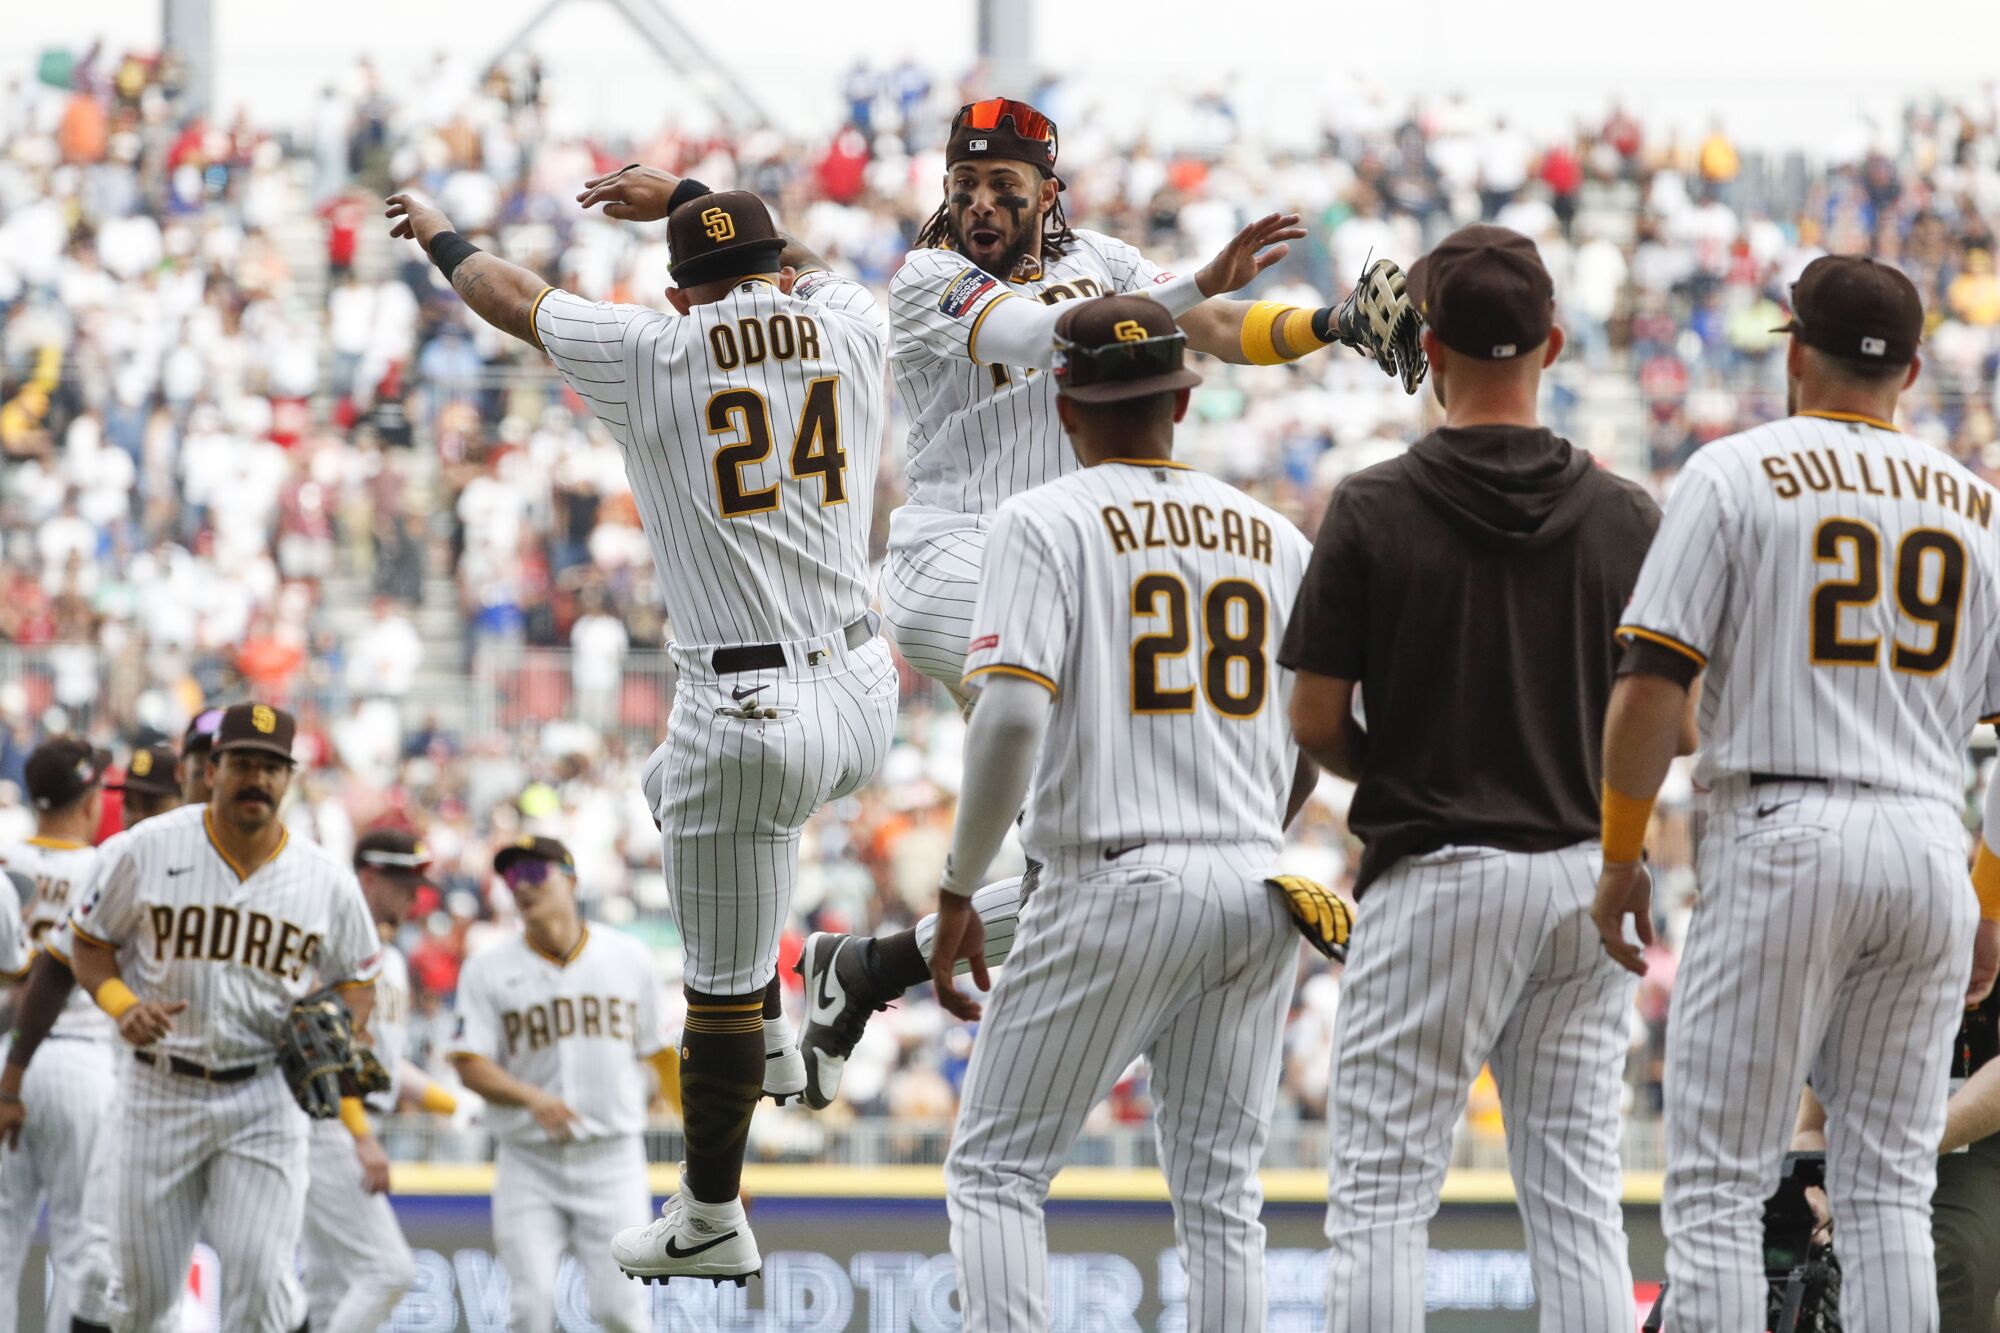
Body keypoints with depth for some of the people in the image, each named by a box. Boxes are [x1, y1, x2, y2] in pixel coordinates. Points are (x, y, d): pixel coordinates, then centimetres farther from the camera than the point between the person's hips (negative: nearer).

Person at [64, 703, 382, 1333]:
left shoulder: (326, 880, 0)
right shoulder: (145, 850, -4)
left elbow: (357, 980, 13)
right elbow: (89, 942, 6)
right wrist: (121, 1004, -14)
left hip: (264, 1098, 0)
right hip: (160, 1092, 0)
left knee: (259, 1273, -11)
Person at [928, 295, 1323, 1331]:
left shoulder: (1049, 520, -3)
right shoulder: (1274, 535, 13)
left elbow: (1012, 711, -15)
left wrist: (957, 893, -9)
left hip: (1115, 885, -5)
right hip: (1260, 889, 5)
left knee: (995, 1167, 2)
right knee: (1221, 1190, 9)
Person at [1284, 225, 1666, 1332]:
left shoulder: (1373, 510, -7)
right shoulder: (1626, 519, 2)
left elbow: (1315, 720, -6)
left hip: (1432, 875, -4)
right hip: (1587, 879, 4)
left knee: (1381, 1194, -1)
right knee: (1578, 1195, 7)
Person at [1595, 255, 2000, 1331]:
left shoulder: (1736, 473, 0)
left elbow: (1651, 685, -7)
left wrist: (1620, 858, 1)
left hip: (1782, 838, -4)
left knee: (1717, 1190, -3)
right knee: (1888, 1190, 8)